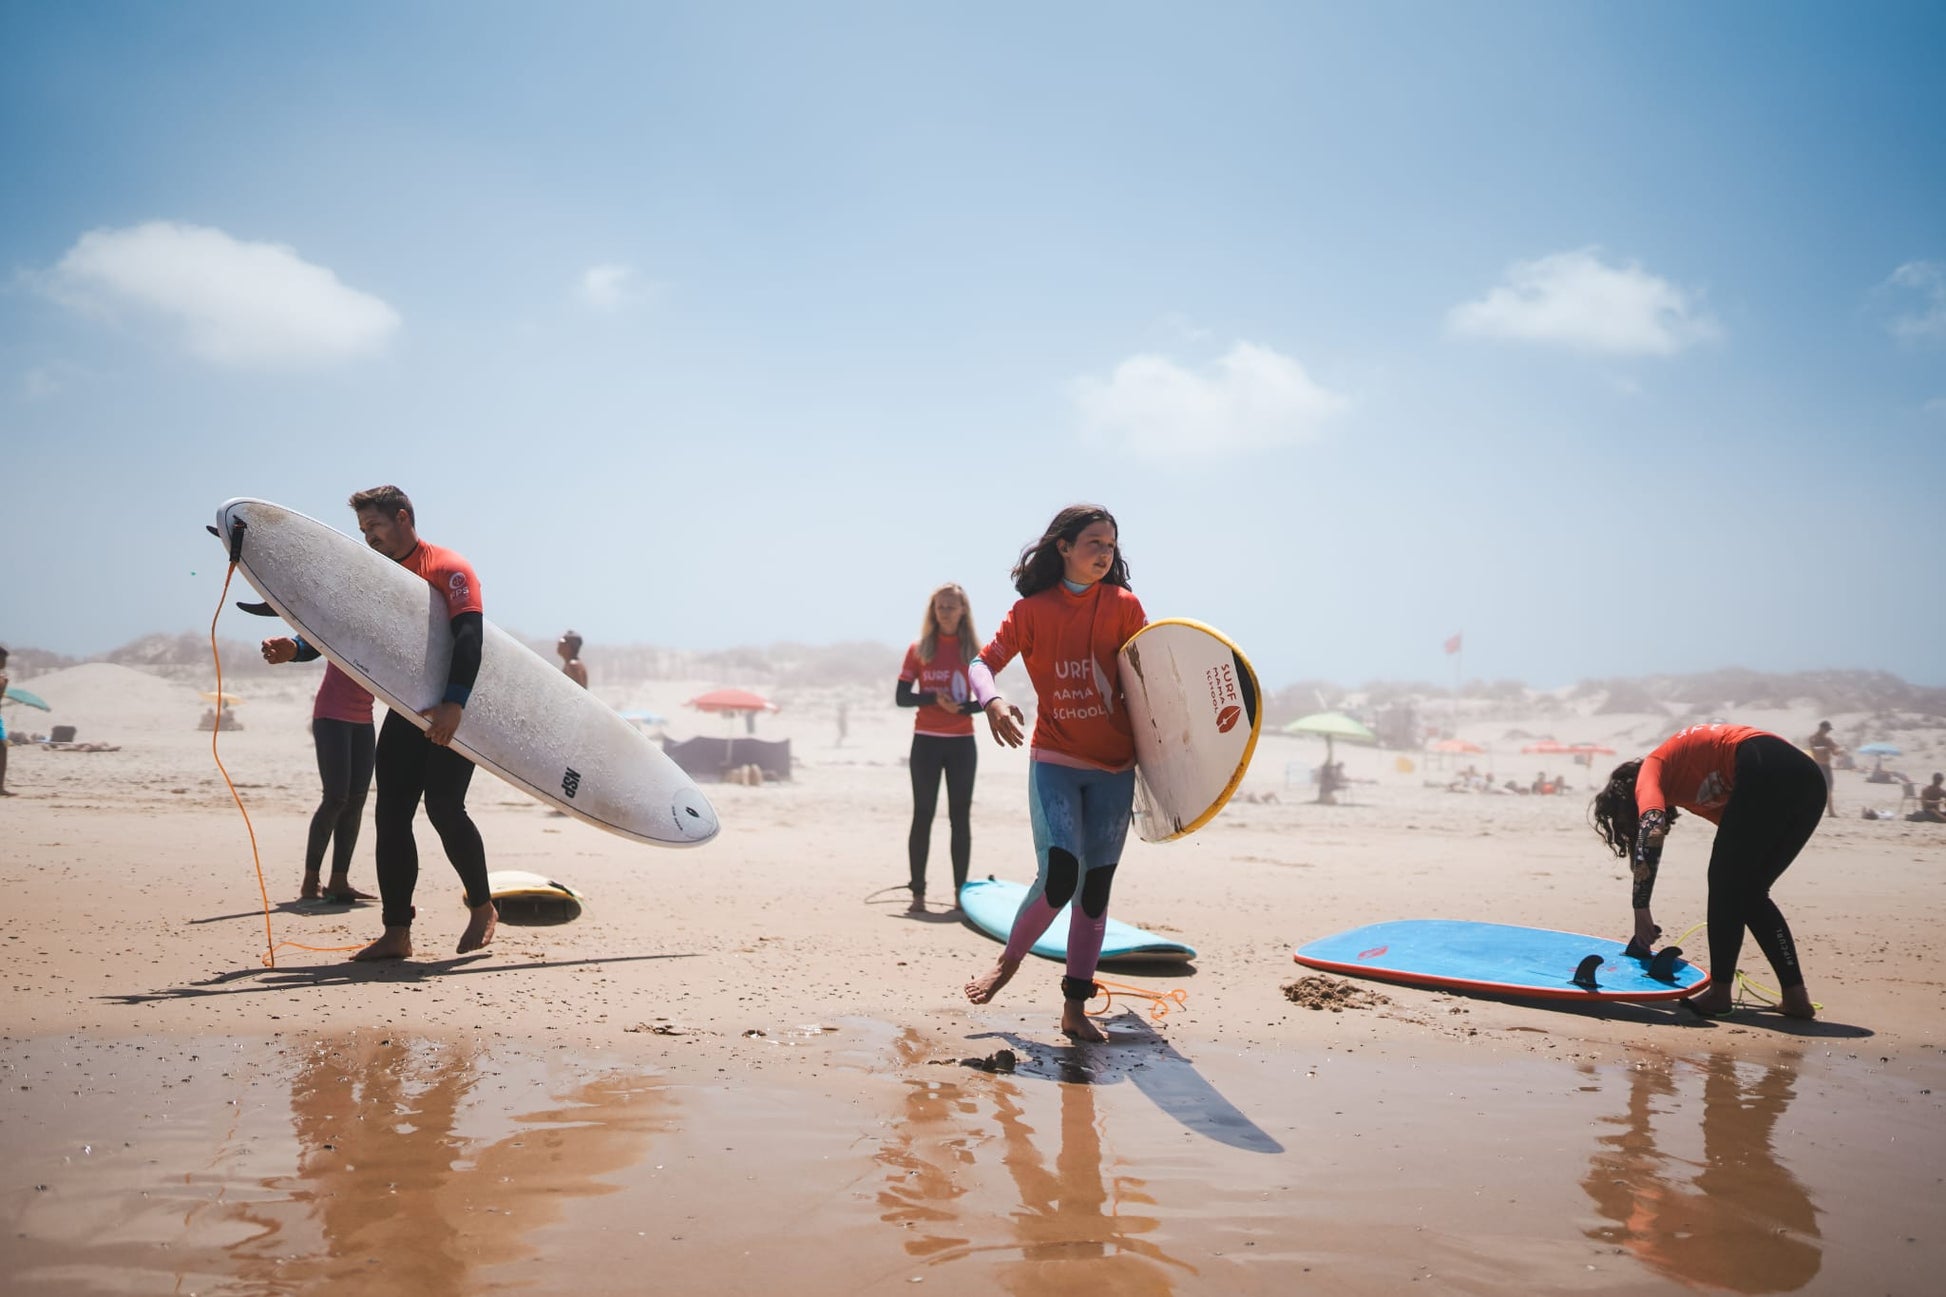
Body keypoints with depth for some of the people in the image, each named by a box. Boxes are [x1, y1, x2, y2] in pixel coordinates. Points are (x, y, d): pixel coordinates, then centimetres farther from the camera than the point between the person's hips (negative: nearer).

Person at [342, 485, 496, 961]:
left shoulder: (448, 568, -9)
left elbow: (469, 635, -22)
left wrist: (454, 703, -33)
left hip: (452, 714, -7)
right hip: (406, 712, 7)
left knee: (443, 806, -14)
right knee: (391, 815, 1)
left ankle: (483, 909, 8)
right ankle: (396, 934, 5)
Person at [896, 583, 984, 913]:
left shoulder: (973, 650, 4)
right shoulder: (919, 649, 3)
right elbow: (901, 697, 0)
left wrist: (961, 707, -16)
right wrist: (933, 697, -16)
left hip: (962, 743, 1)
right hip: (926, 741, -1)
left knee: (960, 817, 4)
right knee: (923, 815, 1)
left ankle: (961, 893, 9)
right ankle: (918, 894, 4)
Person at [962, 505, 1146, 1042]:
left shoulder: (1123, 606, 1)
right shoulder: (1032, 610, -2)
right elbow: (983, 662, -3)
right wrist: (992, 701, -24)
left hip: (1114, 768, 2)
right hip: (1055, 761, -2)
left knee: (1096, 888, 6)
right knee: (1059, 876, -17)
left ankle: (1075, 1009, 18)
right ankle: (1010, 959, 13)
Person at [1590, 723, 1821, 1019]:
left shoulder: (1649, 770, 10)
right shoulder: (1691, 788, 32)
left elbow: (1650, 826, -9)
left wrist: (1641, 908, -12)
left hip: (1766, 772, -8)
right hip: (1809, 780, 8)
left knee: (1725, 881, 4)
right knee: (1749, 891, 16)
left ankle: (1720, 992, 6)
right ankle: (1795, 995, 14)